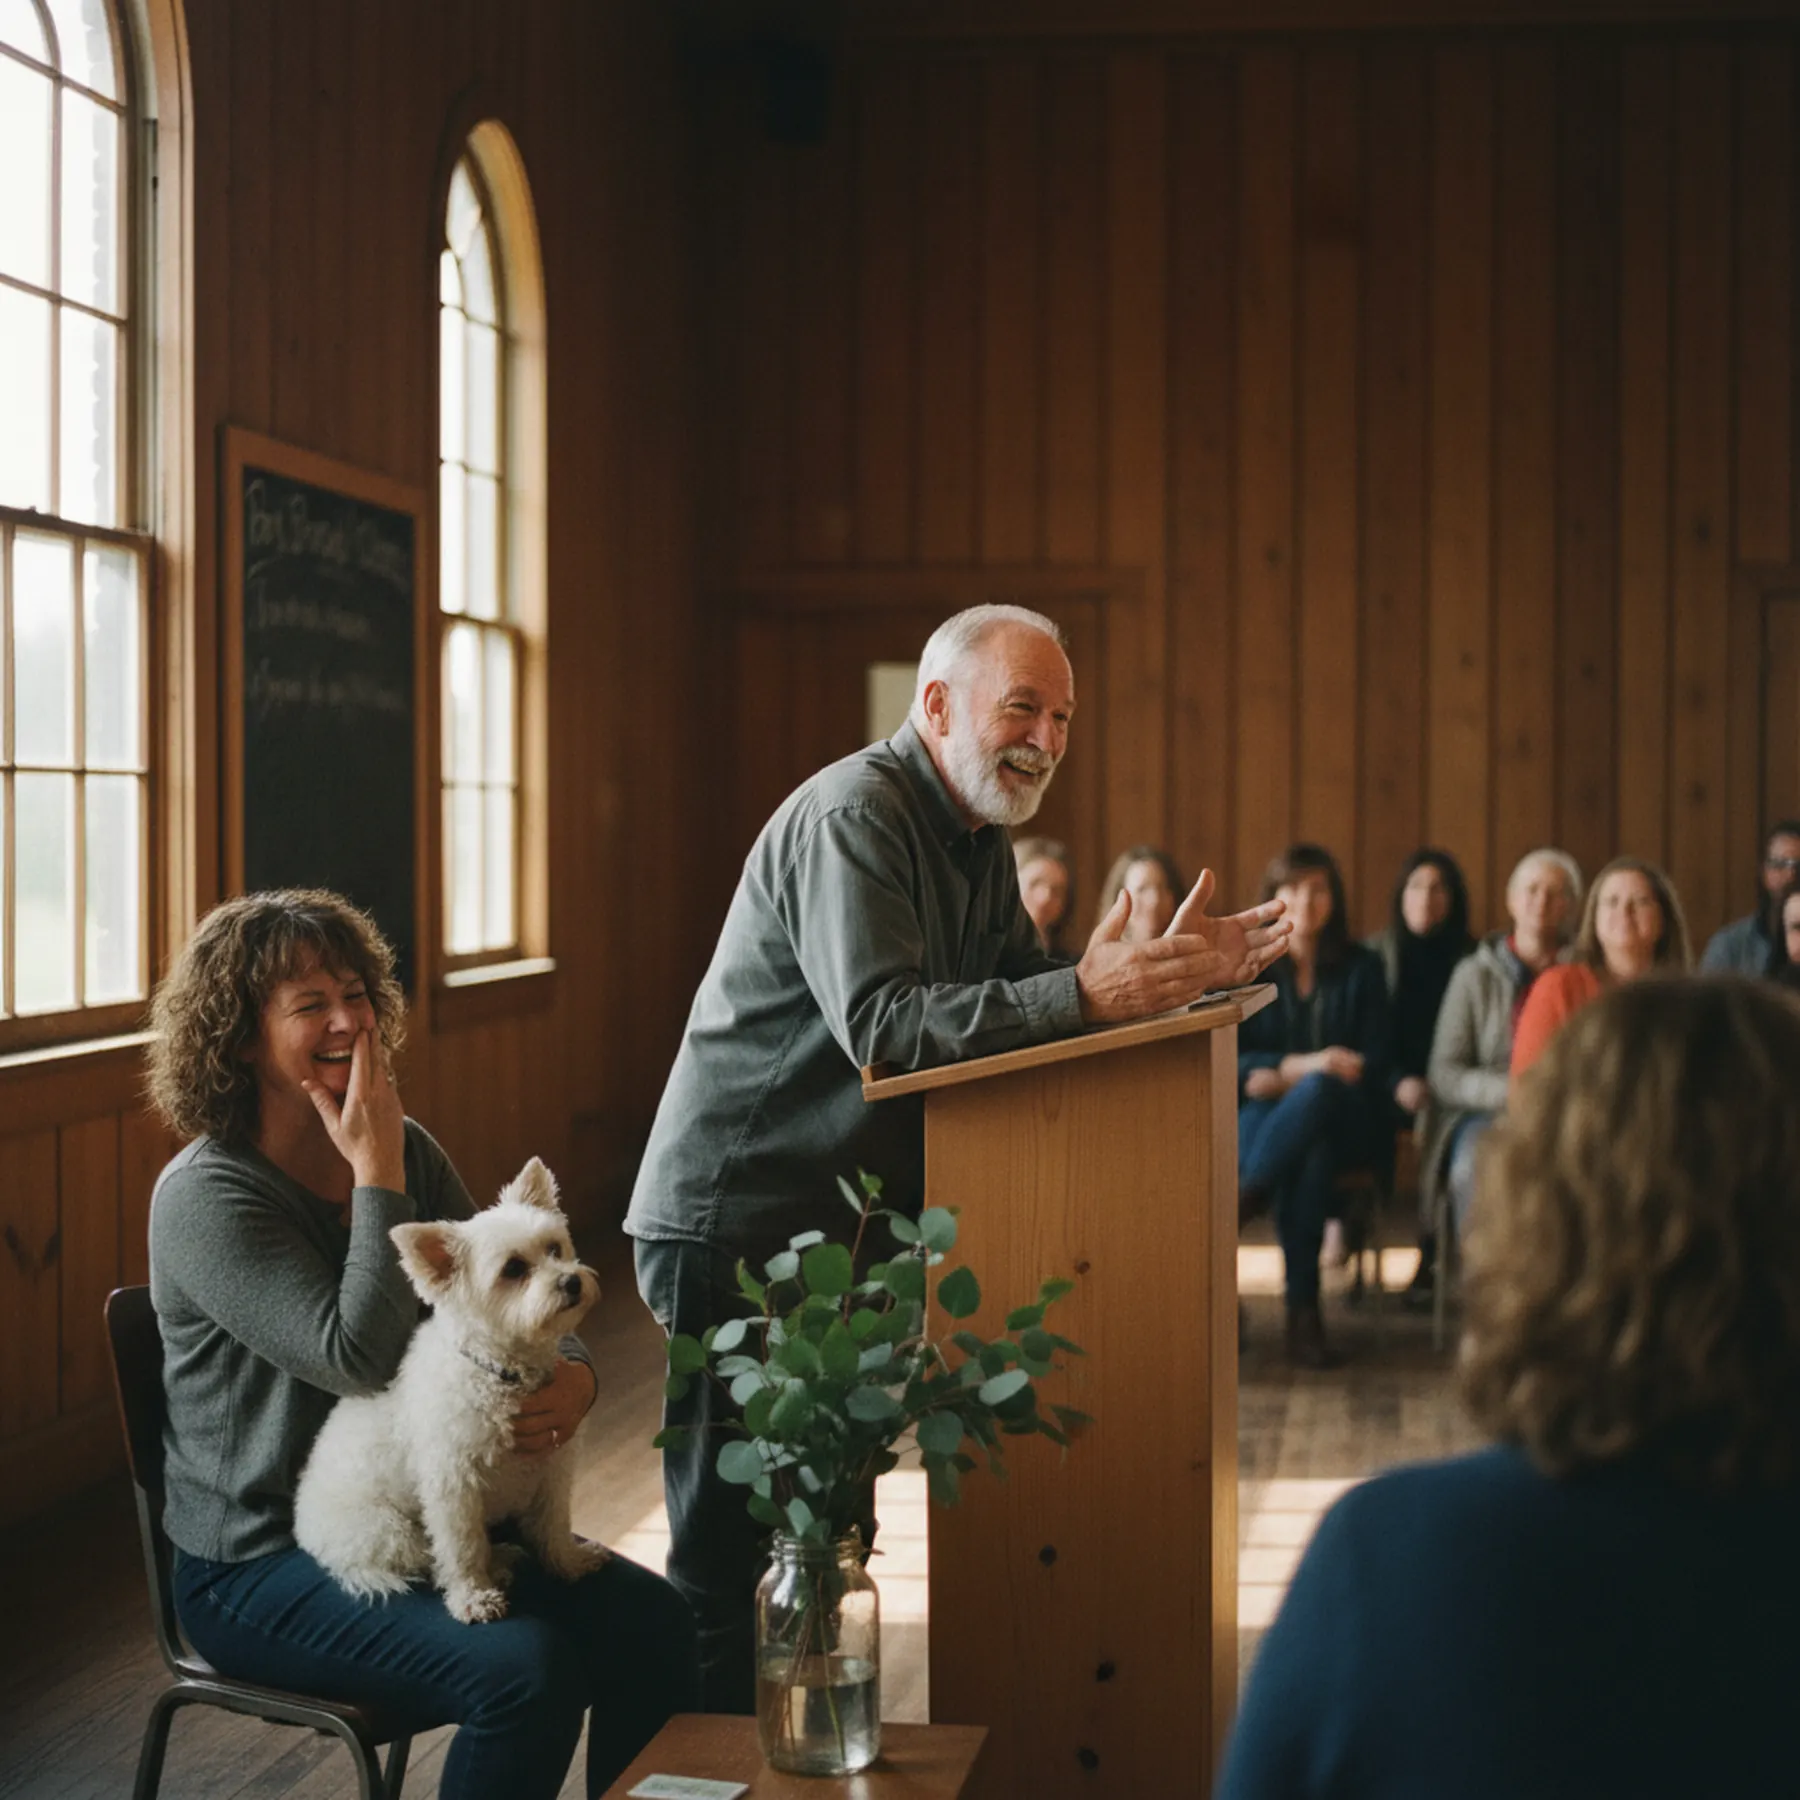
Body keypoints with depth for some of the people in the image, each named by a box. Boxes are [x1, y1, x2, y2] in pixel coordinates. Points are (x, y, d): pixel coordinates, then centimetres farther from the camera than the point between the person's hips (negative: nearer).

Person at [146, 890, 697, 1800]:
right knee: (528, 1671, -27)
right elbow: (359, 1356, -26)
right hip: (263, 1562, -7)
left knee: (656, 1623, -11)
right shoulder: (204, 1197, -15)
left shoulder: (407, 1149, 6)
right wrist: (376, 1172, -21)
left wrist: (571, 1377, -16)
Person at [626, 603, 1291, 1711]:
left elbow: (1019, 994, 10)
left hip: (834, 1223, 10)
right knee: (735, 1552, -7)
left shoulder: (978, 835, 14)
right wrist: (1084, 994, -34)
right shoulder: (852, 818, -17)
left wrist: (1175, 973, -3)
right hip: (734, 1226, -10)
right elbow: (883, 1024, -28)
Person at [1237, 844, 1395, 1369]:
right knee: (1307, 1153, -40)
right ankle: (1303, 1313, -38)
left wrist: (1286, 1078, -12)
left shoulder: (1361, 969, 11)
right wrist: (1299, 1065, -18)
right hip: (1261, 1113, 0)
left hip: (1344, 1119, 0)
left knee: (1316, 1090, -39)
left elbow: (1376, 1062, 3)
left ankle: (1235, 1205, -40)